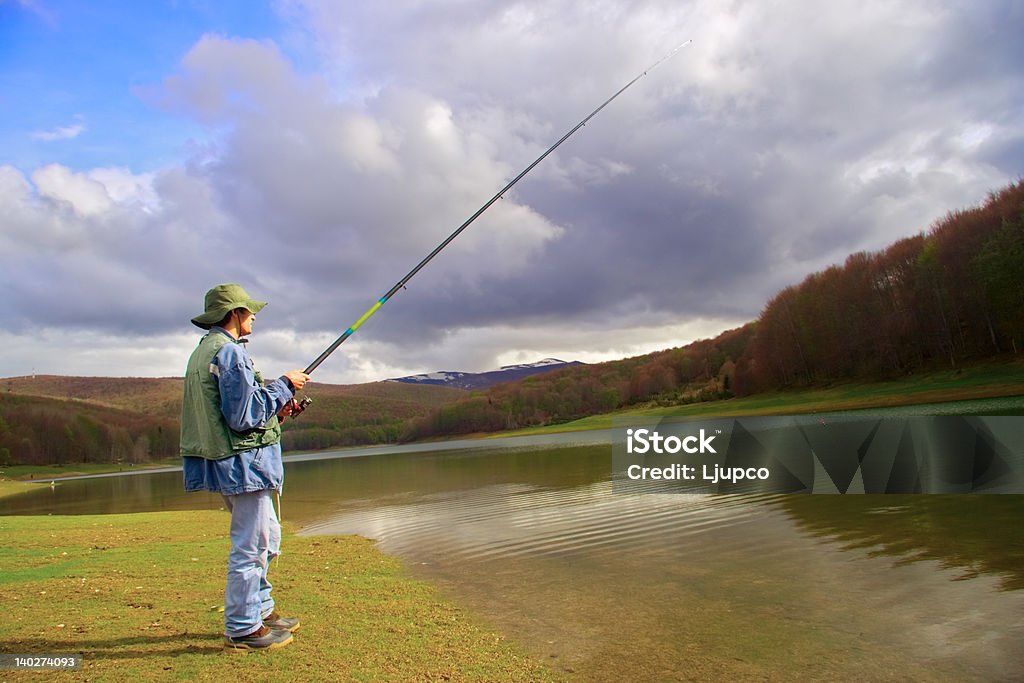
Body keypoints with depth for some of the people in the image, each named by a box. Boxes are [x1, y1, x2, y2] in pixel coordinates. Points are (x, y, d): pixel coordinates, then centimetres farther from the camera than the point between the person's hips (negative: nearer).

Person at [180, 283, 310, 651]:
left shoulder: (204, 350, 16)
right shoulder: (229, 351, -16)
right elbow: (244, 416, -22)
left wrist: (276, 407, 14)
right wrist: (283, 385, -11)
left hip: (228, 462, 11)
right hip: (243, 461, -11)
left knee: (268, 537, 20)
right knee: (250, 546, 0)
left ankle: (261, 610, 31)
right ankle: (242, 629, 12)